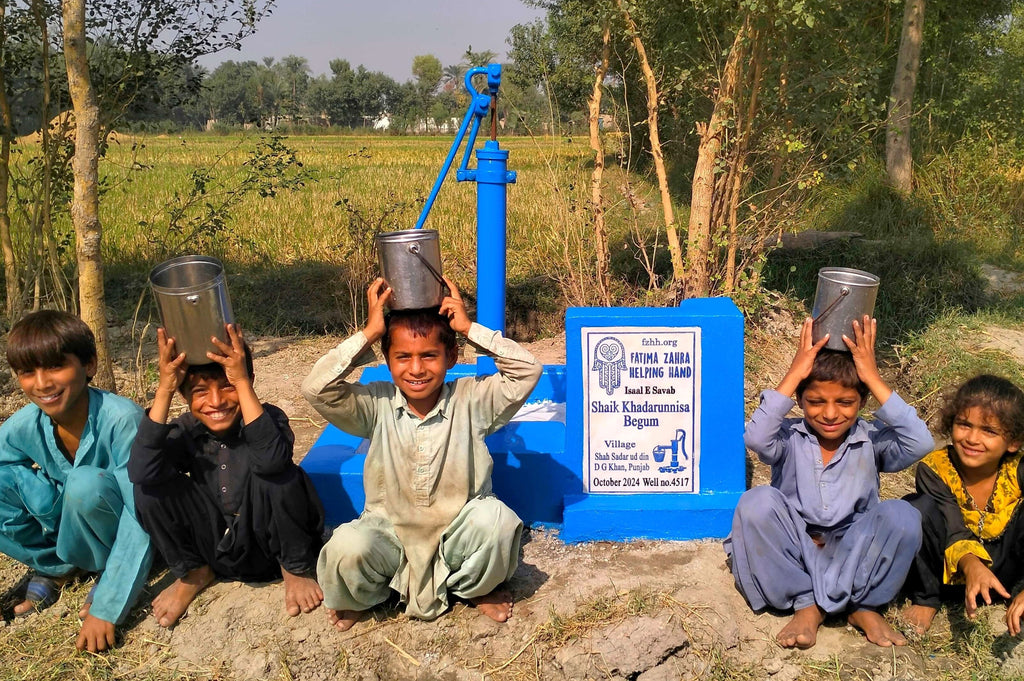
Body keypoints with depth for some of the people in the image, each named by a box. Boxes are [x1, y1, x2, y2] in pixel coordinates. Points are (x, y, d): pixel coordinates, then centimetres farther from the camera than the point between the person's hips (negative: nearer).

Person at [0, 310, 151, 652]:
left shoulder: (122, 419, -27)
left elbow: (142, 514, -29)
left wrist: (106, 609, -32)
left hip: (118, 531, -4)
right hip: (68, 531, 5)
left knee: (86, 482, -35)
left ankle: (114, 574, -7)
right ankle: (55, 568, 3)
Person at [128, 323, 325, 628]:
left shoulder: (267, 418, -18)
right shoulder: (186, 431, -9)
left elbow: (271, 458, -44)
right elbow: (140, 472, -30)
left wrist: (241, 381, -43)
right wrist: (165, 388, -33)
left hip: (270, 544, -3)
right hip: (216, 551, 4)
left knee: (279, 476, -33)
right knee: (149, 488, -17)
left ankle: (296, 568, -5)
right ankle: (193, 573, 8)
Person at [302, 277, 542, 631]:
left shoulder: (471, 400, -8)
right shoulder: (376, 404, -6)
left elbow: (528, 370, -17)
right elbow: (315, 388, -19)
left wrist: (470, 328, -19)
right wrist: (367, 334, -20)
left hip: (457, 536, 0)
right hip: (390, 534, 0)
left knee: (498, 519, -32)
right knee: (347, 548, -32)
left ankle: (478, 588, 5)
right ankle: (356, 599, 8)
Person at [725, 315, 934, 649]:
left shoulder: (872, 440, -2)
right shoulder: (789, 438, -5)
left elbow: (920, 444, -23)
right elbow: (756, 438, -30)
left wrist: (873, 378, -22)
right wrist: (794, 374, -25)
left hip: (852, 557, 1)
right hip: (792, 554, 0)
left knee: (901, 515, -25)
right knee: (757, 502, -29)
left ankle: (863, 605, -9)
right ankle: (806, 604, -17)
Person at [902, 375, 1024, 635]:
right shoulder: (934, 468, -18)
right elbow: (953, 532, -27)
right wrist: (971, 566, -49)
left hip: (999, 569, 0)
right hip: (949, 568, 0)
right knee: (919, 507, -29)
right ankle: (925, 599, -9)